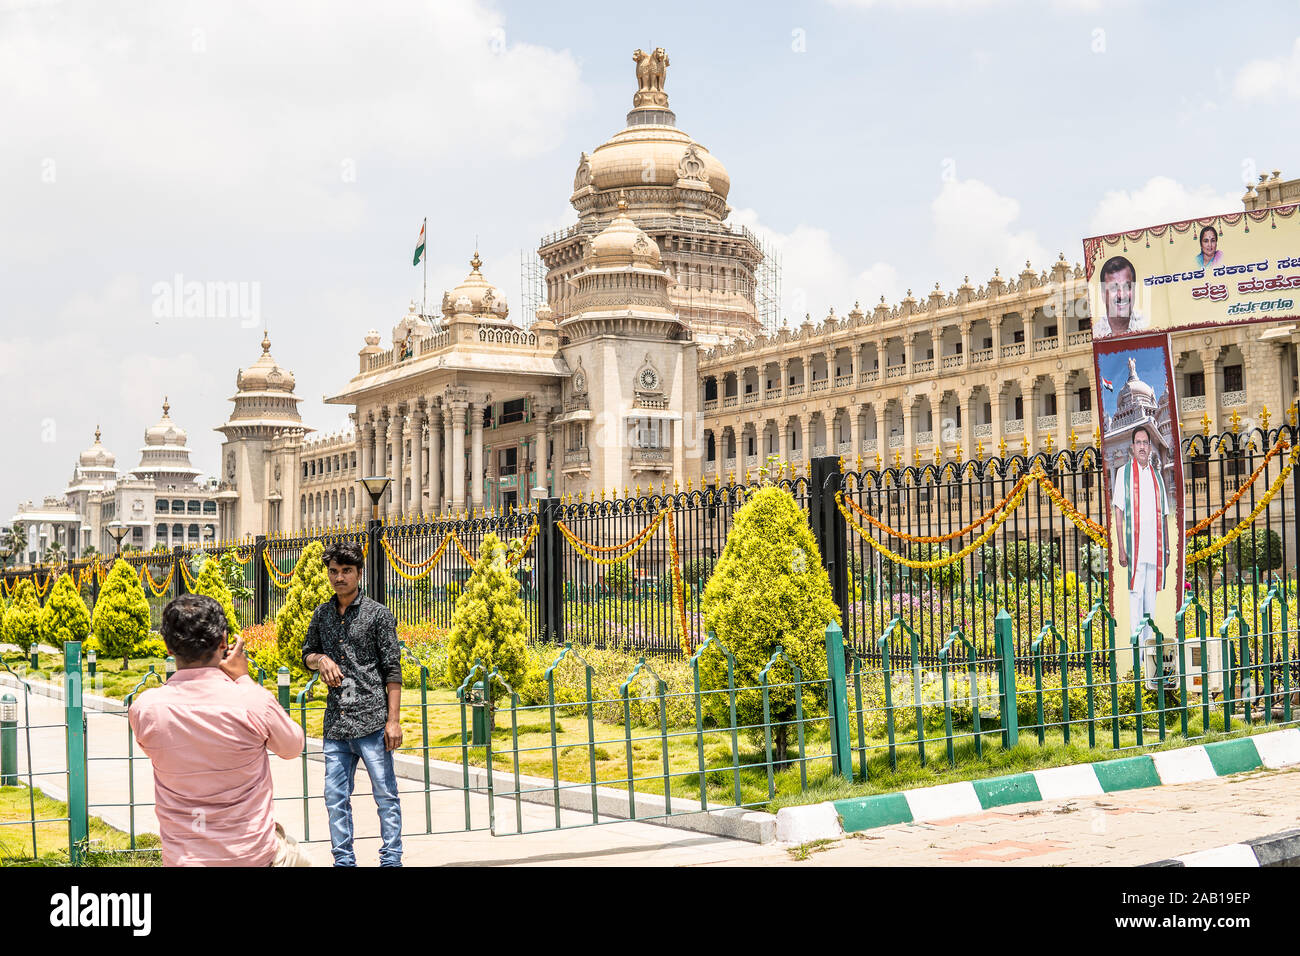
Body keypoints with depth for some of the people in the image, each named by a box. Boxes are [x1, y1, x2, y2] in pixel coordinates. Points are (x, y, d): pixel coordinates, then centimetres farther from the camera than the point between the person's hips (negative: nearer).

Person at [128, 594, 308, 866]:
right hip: (255, 855, -2)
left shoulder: (143, 710, -14)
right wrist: (243, 678, 1)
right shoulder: (254, 703, -20)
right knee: (299, 860, 30)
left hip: (183, 859, 2)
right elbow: (292, 747, 1)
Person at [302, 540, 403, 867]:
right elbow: (307, 655, 24)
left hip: (371, 720, -4)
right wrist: (321, 659, -1)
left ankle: (391, 860, 10)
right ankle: (344, 860, 16)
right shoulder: (322, 614, 12)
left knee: (385, 794, 0)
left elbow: (392, 669, -3)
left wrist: (393, 720, -9)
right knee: (336, 797, 6)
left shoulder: (377, 613, -1)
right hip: (335, 723, 4)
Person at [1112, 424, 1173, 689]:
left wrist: (1167, 548, 11)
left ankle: (1149, 645, 15)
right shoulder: (1124, 473, 3)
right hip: (1134, 545, -4)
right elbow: (1118, 512, -2)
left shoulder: (1157, 475, 17)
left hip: (1155, 546, 5)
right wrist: (1121, 548, -10)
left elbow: (1164, 515, 19)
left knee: (1151, 596, 8)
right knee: (1135, 595, -6)